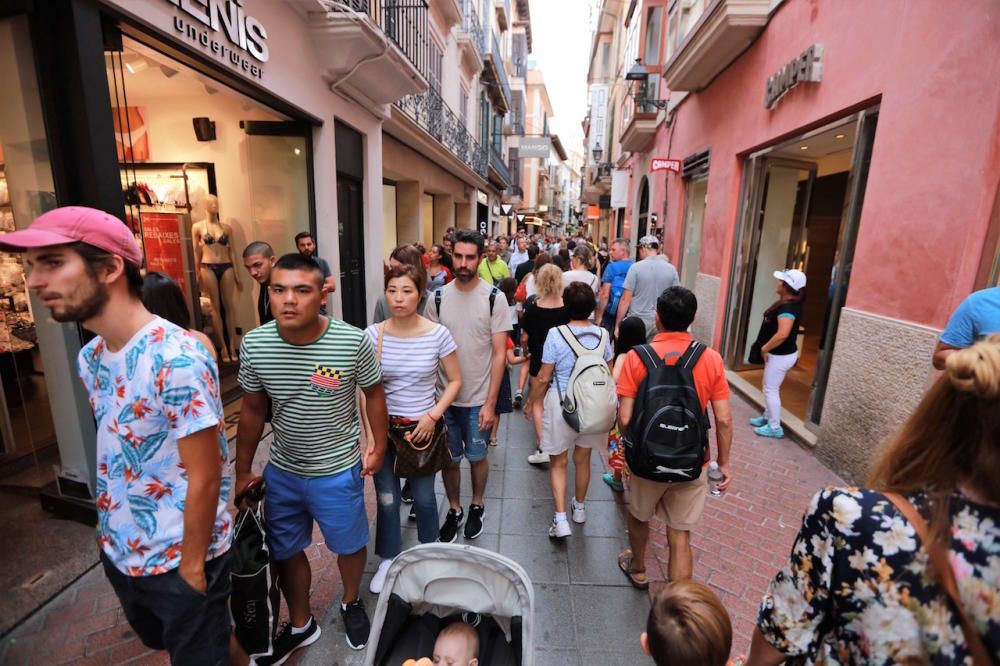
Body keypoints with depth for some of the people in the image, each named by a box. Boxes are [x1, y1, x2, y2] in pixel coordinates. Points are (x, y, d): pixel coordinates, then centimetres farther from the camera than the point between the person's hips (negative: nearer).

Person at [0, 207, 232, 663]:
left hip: (180, 560, -7)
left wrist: (192, 568, -16)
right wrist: (109, 530, 14)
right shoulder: (90, 357, -1)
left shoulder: (177, 358, -28)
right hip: (119, 553, 8)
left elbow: (205, 476, -24)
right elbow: (115, 454, 10)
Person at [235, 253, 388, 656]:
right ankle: (300, 625, 49)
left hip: (338, 471, -3)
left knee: (349, 545, 20)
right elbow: (252, 410, 1)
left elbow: (374, 394, -6)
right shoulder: (254, 344, -13)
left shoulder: (353, 342, -23)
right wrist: (242, 472, 7)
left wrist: (379, 448, -2)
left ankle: (351, 603, 52)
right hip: (281, 472, 3)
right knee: (285, 552, 22)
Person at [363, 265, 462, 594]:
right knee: (386, 499, 14)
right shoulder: (372, 334, -8)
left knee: (424, 497, 14)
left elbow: (455, 381, -2)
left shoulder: (438, 334, -11)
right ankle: (388, 561, 39)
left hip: (423, 427, -1)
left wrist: (433, 415, -13)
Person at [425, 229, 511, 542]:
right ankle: (454, 510, 38)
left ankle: (476, 506, 41)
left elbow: (498, 354, -8)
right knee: (449, 459, 15)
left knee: (477, 456, 15)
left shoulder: (494, 298, -8)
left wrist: (490, 402, -11)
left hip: (478, 399, -2)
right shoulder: (438, 298, -2)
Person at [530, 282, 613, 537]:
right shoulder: (602, 334, -5)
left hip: (561, 403, -4)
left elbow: (544, 377, -12)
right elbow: (608, 373, 5)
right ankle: (580, 508, 40)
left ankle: (561, 519, 8)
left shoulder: (556, 334, -16)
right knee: (582, 459, 22)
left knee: (558, 462, 12)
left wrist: (532, 401, 4)